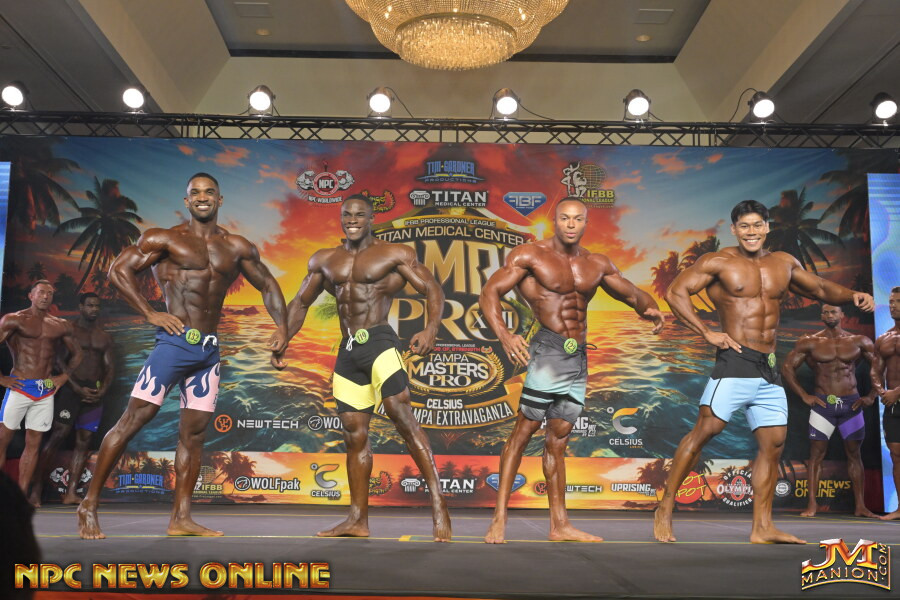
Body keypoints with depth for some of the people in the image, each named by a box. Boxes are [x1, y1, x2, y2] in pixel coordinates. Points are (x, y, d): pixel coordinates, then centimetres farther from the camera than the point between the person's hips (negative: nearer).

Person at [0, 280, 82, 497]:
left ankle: (22, 495, 10)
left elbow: (76, 353, 22)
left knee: (33, 444, 5)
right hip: (19, 387, -4)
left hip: (46, 390, 4)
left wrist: (64, 375, 10)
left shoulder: (62, 326, 10)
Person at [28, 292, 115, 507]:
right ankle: (37, 489, -8)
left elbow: (110, 367, 11)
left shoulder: (105, 337, 14)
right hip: (71, 389, -4)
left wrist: (103, 390, -7)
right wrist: (77, 388, -16)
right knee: (57, 436, -11)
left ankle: (71, 493, 0)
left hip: (95, 392, 5)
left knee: (83, 441, 0)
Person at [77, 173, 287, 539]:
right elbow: (119, 270, -2)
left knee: (194, 432, 5)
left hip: (209, 350, 5)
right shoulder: (167, 240, 1)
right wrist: (150, 314, -8)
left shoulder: (237, 248, 13)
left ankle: (181, 519, 11)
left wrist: (281, 327, 6)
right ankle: (89, 504, 2)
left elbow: (267, 285, 20)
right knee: (134, 419, -8)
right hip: (175, 341, -5)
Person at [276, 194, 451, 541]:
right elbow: (300, 303, 24)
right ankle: (358, 520, 15)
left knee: (401, 413, -21)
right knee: (354, 434, 7)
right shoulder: (324, 260, 17)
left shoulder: (394, 255, 3)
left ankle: (438, 503, -18)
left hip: (378, 341, -5)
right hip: (347, 351, 5)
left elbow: (432, 291, -2)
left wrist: (431, 329, -20)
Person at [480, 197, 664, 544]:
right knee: (525, 429, -9)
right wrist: (504, 336, -23)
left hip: (579, 358, 6)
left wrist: (649, 308, 0)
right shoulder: (530, 255, -1)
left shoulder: (597, 265, 15)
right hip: (548, 350, -5)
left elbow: (632, 294, 25)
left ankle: (559, 525, 15)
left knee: (558, 438, 11)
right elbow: (489, 293, -6)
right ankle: (499, 519, -3)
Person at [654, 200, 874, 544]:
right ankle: (665, 509, -5)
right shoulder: (718, 262, -2)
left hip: (770, 368, 7)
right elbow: (675, 292, -8)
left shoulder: (784, 263, 16)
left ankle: (762, 528, 13)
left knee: (774, 441, 5)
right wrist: (707, 333, -13)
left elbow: (820, 289, 29)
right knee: (706, 428, -14)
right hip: (735, 360, -6)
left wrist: (852, 296, 9)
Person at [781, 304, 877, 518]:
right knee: (816, 454, -4)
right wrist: (805, 396, -4)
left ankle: (860, 506, 12)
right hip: (823, 404, -1)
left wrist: (871, 396, 1)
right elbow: (787, 368, 2)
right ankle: (811, 505, -4)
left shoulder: (859, 342, 5)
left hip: (851, 403, 1)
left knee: (854, 454, 7)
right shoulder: (810, 343, 2)